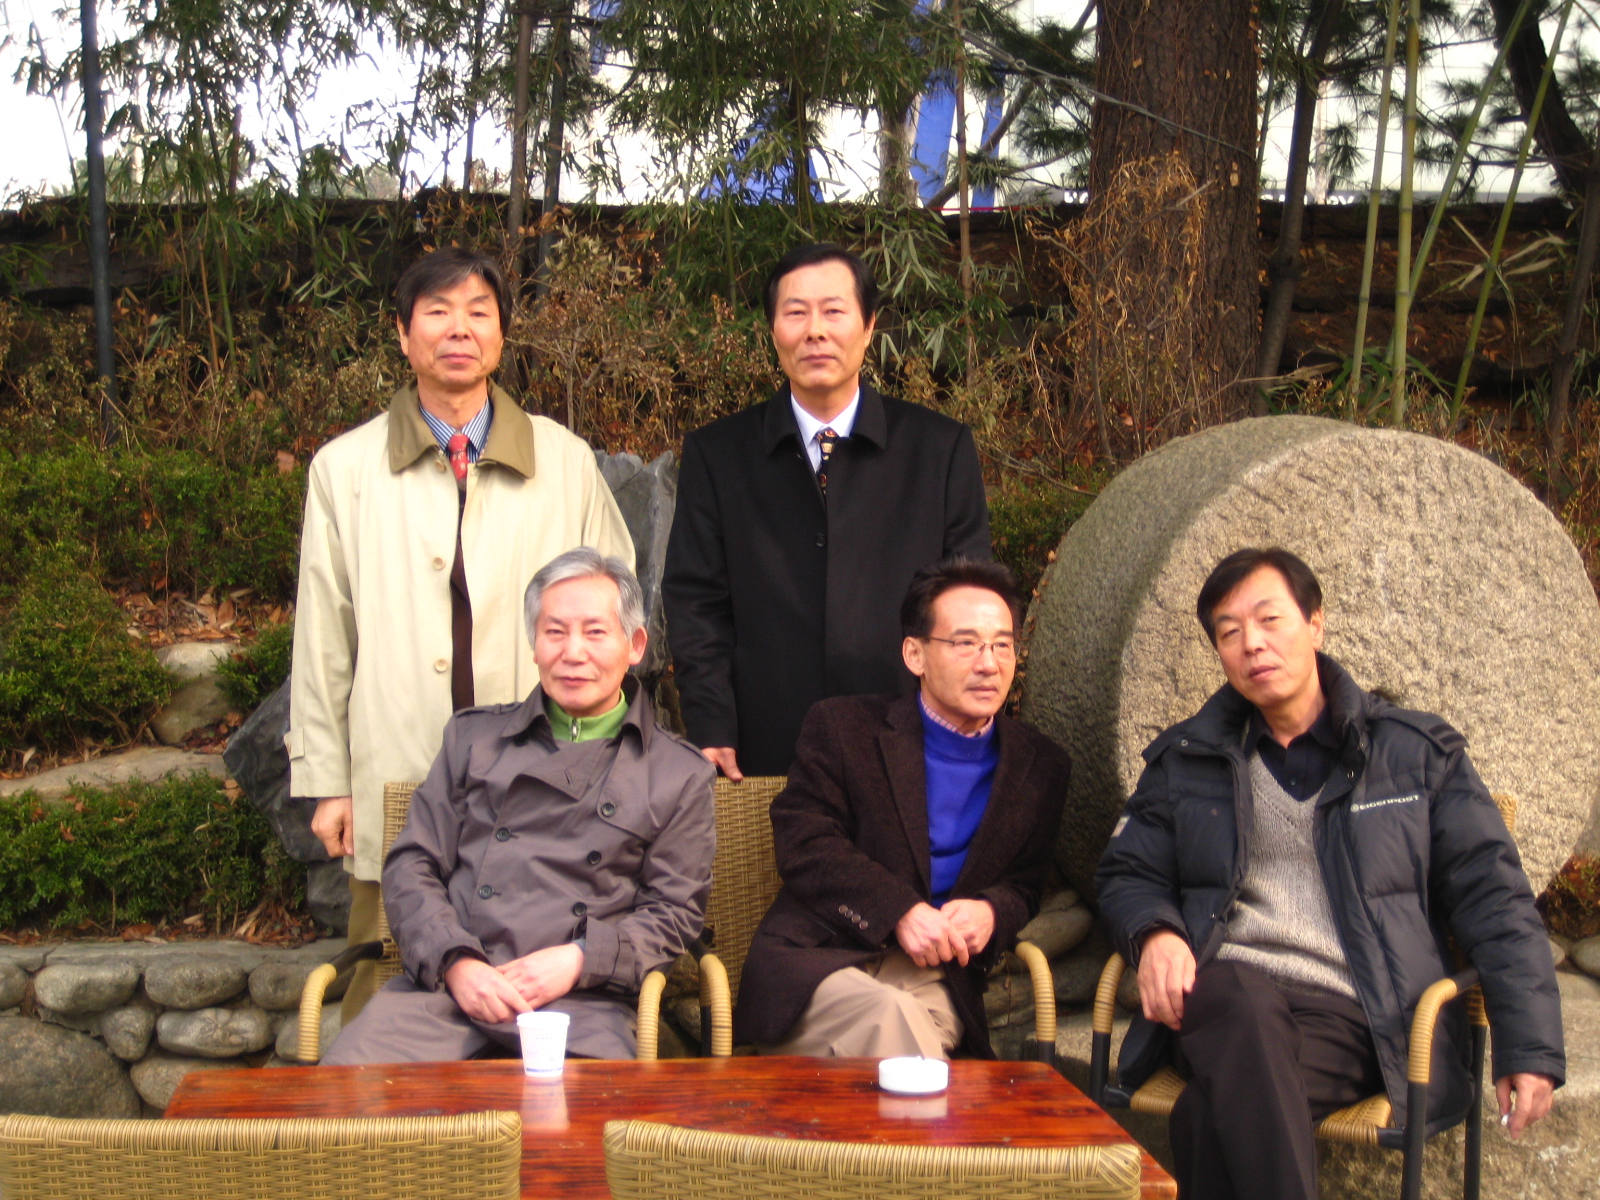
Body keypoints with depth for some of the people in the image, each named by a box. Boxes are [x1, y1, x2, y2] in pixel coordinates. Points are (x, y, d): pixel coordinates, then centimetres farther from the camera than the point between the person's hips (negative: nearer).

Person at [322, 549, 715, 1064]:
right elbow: (411, 867, 13)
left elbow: (676, 912, 10)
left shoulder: (681, 775, 14)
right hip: (447, 981, 1)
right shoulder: (473, 737, 19)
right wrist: (455, 961, -5)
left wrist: (579, 960, -7)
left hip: (580, 1002, -1)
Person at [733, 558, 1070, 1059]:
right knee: (888, 1017, -35)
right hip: (818, 962, -2)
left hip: (934, 980, 2)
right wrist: (900, 913, -17)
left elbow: (1025, 884, 18)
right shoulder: (842, 727, 5)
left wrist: (991, 912, -8)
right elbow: (804, 844, -3)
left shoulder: (1039, 765, 16)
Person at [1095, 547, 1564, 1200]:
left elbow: (1492, 897, 9)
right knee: (1246, 1008, -37)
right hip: (1223, 995, 2)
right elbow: (1128, 874, 20)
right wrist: (1155, 932, -5)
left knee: (1213, 1114, -34)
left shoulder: (1419, 753, 13)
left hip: (1350, 1010, -2)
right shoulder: (1186, 759, 19)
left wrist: (1530, 1046, -2)